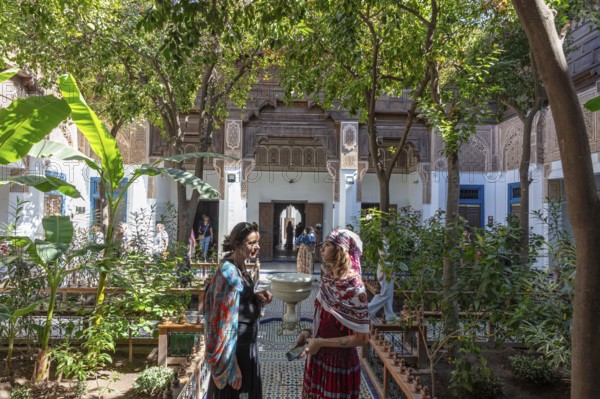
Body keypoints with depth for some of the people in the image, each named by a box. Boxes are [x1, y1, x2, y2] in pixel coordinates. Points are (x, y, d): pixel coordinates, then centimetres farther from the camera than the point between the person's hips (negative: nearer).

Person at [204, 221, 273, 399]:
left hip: (246, 344, 9)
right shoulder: (229, 273, -25)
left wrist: (257, 297, -3)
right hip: (233, 348, -9)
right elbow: (226, 322, -25)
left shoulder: (240, 266, 2)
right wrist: (231, 365, -23)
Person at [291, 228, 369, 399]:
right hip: (319, 358, 7)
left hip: (339, 363, -7)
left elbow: (361, 338, -21)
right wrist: (309, 333, -4)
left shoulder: (354, 287, -23)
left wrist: (321, 342, -18)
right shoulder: (328, 278, -2)